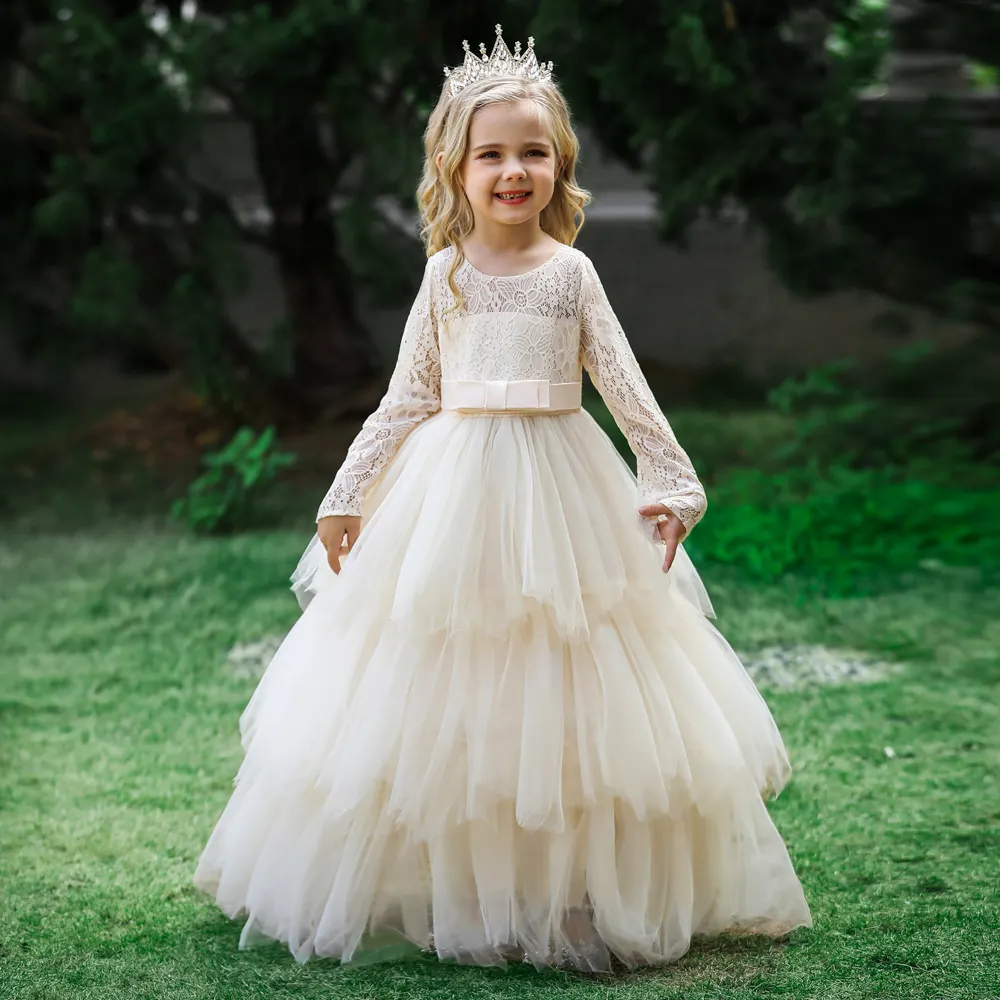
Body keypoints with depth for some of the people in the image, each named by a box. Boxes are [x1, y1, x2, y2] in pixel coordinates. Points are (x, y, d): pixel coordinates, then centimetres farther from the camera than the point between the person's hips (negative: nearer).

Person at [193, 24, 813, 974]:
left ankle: (575, 890, 7)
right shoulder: (445, 274, 6)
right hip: (455, 487, 1)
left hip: (561, 491, 0)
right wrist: (347, 496, 5)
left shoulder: (571, 272, 4)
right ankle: (443, 886, 12)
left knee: (567, 704, -1)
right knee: (445, 702, 1)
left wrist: (671, 484, -3)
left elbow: (627, 388, 4)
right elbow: (406, 398, 9)